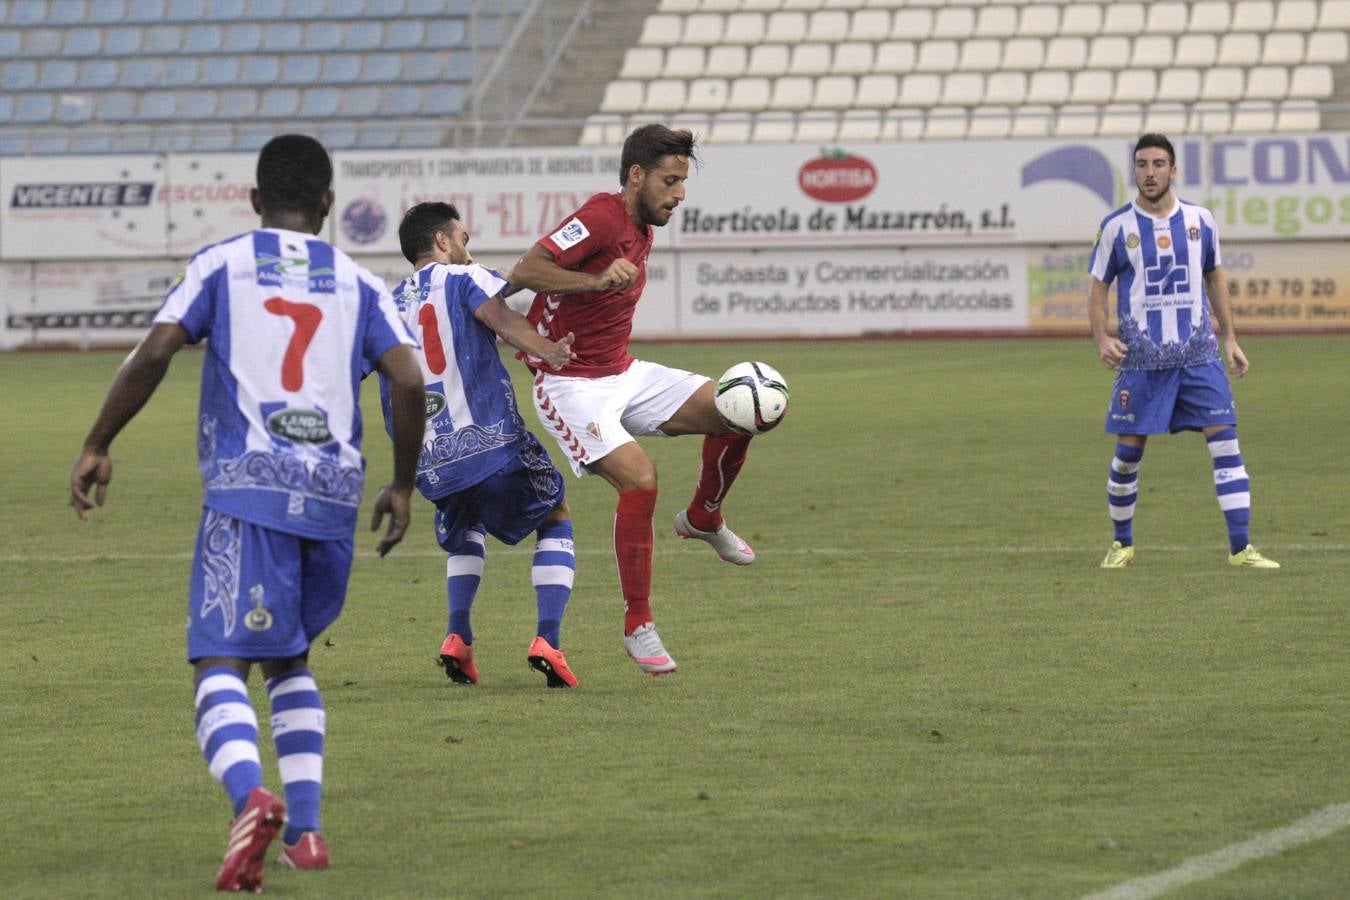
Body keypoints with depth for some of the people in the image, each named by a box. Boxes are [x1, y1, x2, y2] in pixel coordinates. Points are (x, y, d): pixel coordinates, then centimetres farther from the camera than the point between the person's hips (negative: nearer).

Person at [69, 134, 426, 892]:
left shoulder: (222, 265, 8)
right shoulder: (358, 283, 13)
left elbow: (154, 354, -4)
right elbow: (409, 380, 0)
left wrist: (98, 446, 4)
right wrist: (402, 486, 12)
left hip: (247, 489, -3)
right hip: (333, 495, 3)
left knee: (221, 665, -8)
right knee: (289, 659, 22)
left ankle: (252, 795, -37)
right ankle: (306, 830, 13)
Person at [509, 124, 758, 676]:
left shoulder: (642, 230, 11)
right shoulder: (601, 217, -18)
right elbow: (524, 273, -28)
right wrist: (599, 280, -37)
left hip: (623, 374, 9)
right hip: (571, 386, -9)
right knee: (639, 479, -25)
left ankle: (703, 520, 20)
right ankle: (638, 627, -13)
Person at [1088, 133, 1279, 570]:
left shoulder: (1200, 220, 6)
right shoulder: (1116, 227, 0)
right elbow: (1097, 287, 5)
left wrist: (1229, 338, 14)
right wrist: (1102, 339, -10)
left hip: (1198, 354, 1)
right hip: (1141, 359, -1)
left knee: (1225, 441, -8)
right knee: (1128, 452, 2)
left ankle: (1240, 547, -7)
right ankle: (1122, 545, 22)